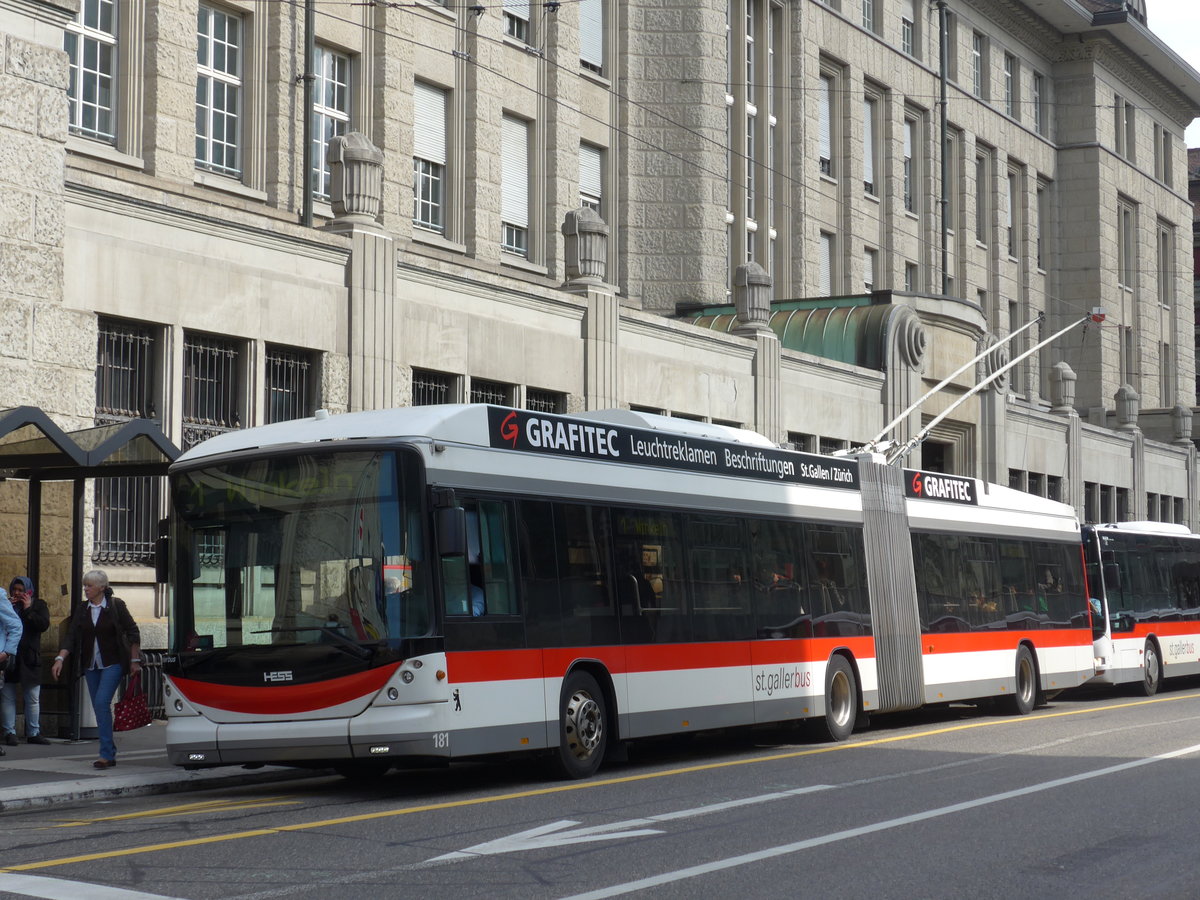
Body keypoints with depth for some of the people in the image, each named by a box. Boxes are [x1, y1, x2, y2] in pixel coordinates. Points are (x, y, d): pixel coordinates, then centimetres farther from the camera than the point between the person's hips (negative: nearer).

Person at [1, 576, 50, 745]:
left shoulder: (38, 605, 6)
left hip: (29, 658, 0)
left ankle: (33, 733, 14)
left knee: (33, 698, 6)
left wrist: (28, 609, -10)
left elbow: (44, 624, -10)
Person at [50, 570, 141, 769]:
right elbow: (71, 637, 4)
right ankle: (110, 753, 14)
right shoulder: (81, 610, 7)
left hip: (113, 663, -5)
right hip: (91, 666, 5)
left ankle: (106, 754, -18)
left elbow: (132, 632, -2)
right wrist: (60, 658, -10)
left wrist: (135, 660, -4)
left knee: (102, 702, -18)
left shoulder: (116, 605, -6)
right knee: (99, 707, 6)